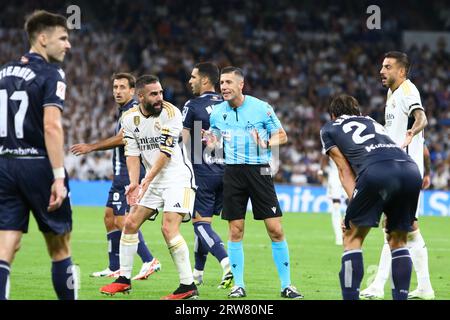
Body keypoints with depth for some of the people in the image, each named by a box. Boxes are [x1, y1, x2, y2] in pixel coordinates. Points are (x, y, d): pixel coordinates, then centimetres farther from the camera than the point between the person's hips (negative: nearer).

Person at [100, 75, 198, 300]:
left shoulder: (170, 113, -16)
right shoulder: (129, 118, 1)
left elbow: (166, 151, -19)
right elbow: (132, 153, 2)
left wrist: (148, 180, -25)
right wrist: (134, 183, -12)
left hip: (178, 177, -7)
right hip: (152, 180, 7)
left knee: (169, 228, -19)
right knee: (130, 223, 5)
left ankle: (188, 287, -16)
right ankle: (124, 279, 19)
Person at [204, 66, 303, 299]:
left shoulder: (261, 108, -5)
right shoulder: (217, 112, 4)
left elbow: (282, 136, 2)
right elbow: (215, 139, 17)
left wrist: (266, 144, -18)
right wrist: (210, 142, -6)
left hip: (259, 170, -2)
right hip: (233, 172, 3)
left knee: (275, 229, -5)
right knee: (235, 230, 1)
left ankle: (286, 285, 4)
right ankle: (238, 284, 11)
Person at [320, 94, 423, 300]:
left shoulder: (329, 129, 27)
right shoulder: (373, 123, 40)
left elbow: (345, 170, 18)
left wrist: (355, 203, 12)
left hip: (376, 171, -4)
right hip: (411, 169, 4)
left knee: (352, 238, 9)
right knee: (398, 240, 20)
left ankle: (350, 297, 2)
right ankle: (401, 297, 14)